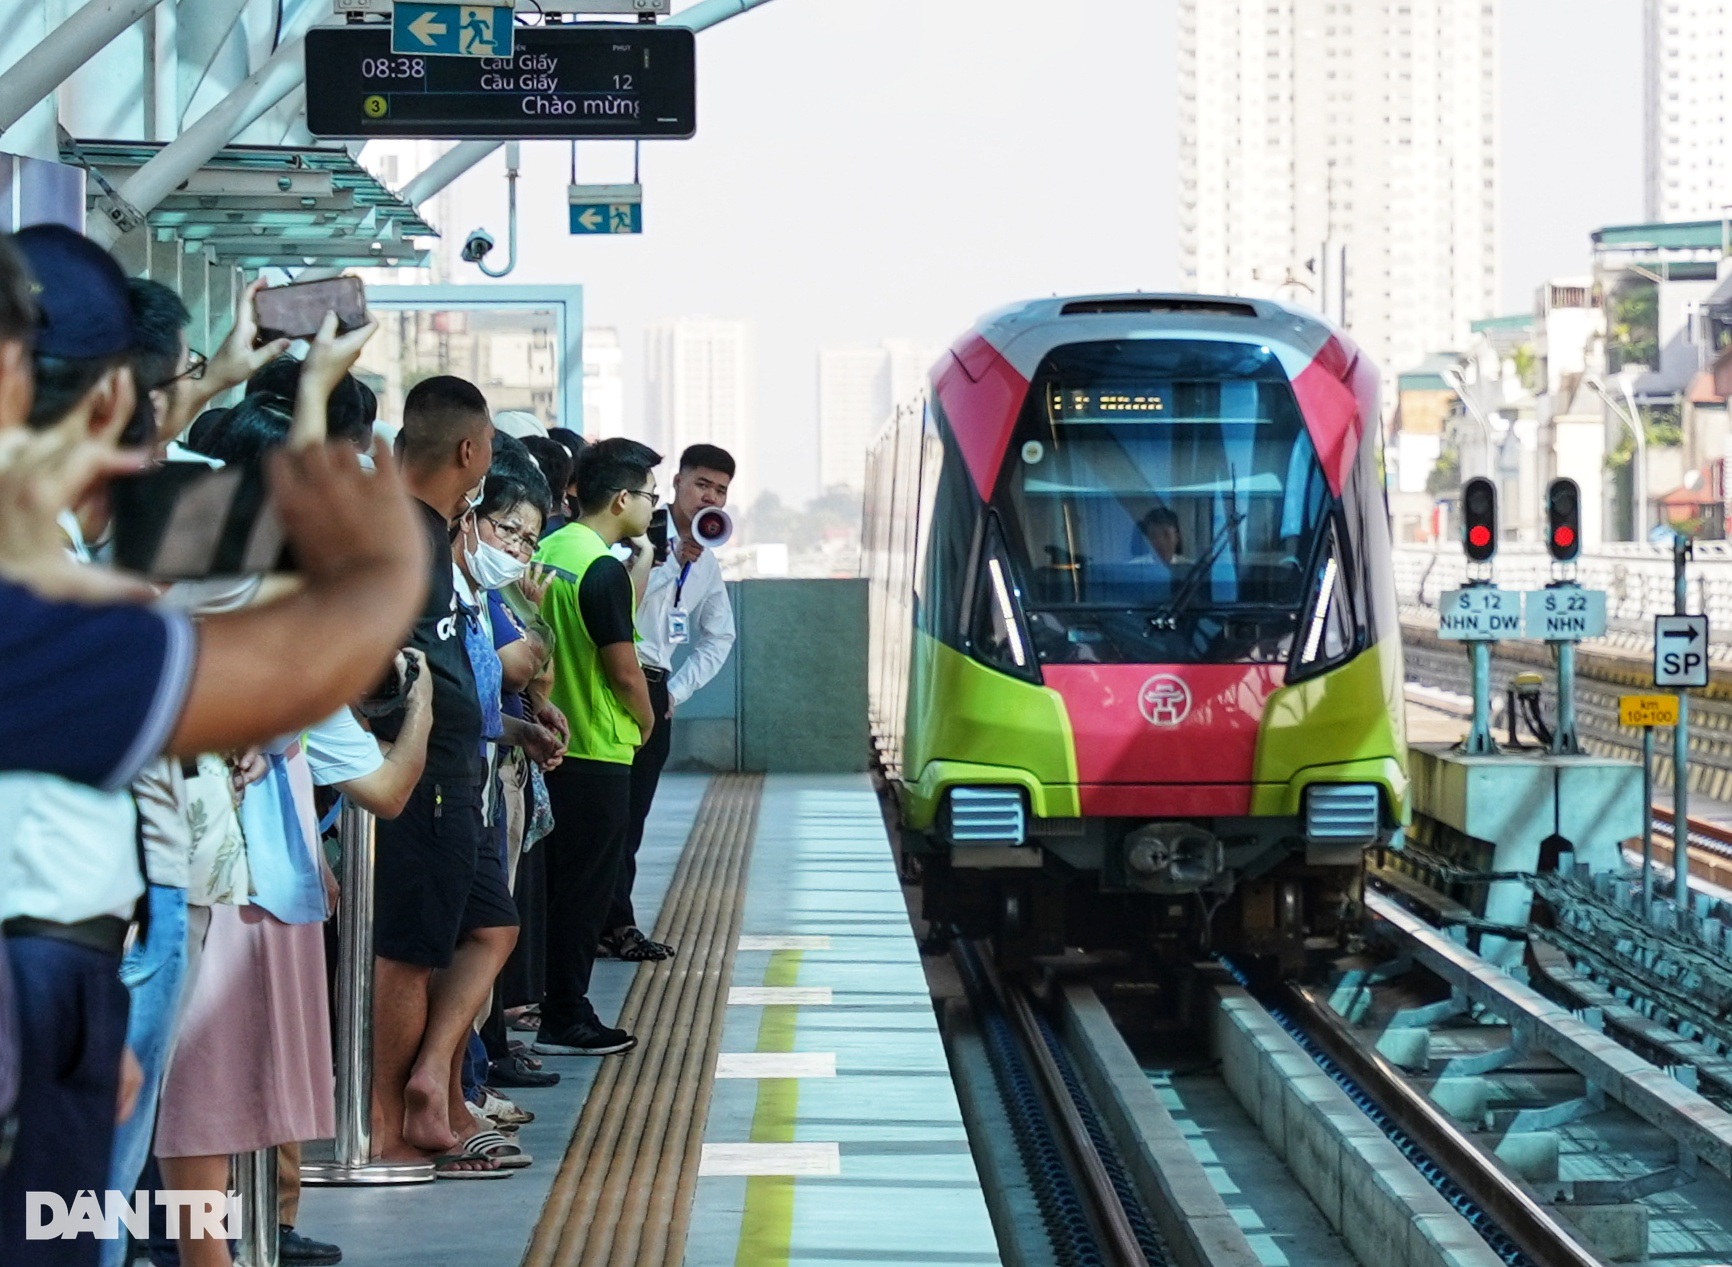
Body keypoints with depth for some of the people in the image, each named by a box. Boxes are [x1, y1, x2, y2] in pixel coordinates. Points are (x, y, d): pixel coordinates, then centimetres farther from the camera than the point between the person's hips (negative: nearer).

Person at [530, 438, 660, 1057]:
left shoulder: (551, 550, 6)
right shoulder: (604, 568, -19)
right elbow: (624, 669, -17)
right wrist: (645, 722, 1)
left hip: (555, 743, 8)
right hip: (599, 751, -8)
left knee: (563, 883, 16)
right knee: (586, 887, -1)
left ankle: (559, 1005, 22)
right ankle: (564, 1022, 4)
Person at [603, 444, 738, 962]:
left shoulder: (707, 562, 16)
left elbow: (718, 637, 28)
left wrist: (678, 688, 15)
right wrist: (676, 559, -23)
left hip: (655, 691, 8)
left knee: (633, 813, 10)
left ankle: (612, 924, 15)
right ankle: (614, 924, -2)